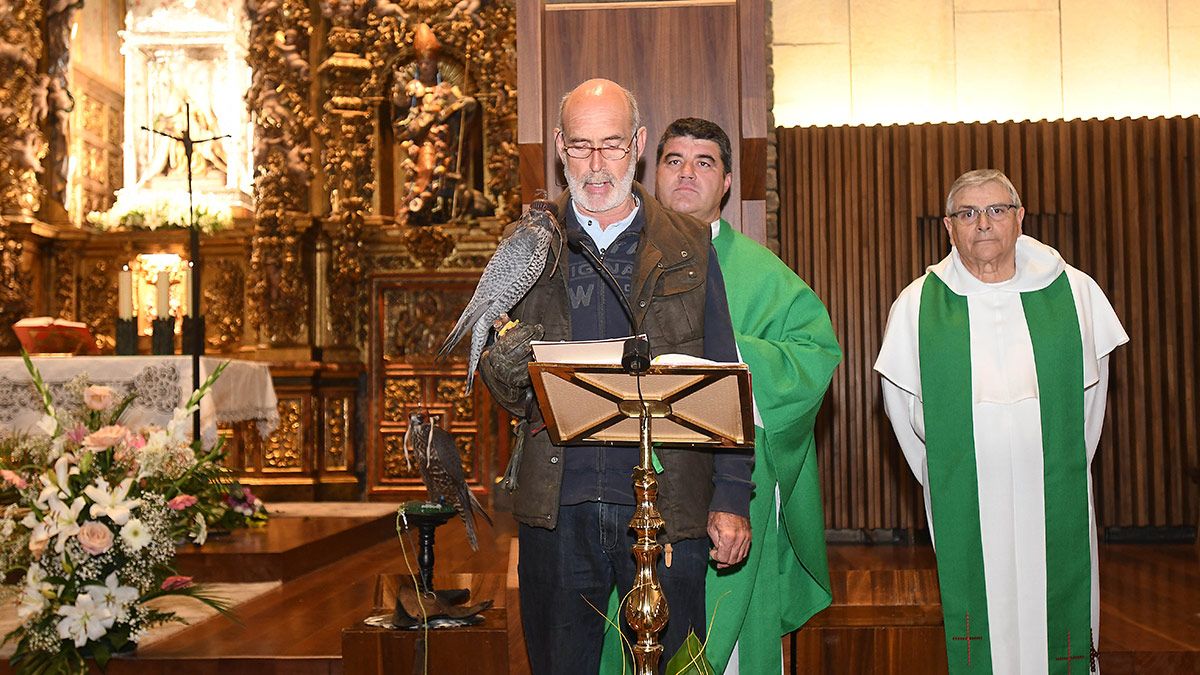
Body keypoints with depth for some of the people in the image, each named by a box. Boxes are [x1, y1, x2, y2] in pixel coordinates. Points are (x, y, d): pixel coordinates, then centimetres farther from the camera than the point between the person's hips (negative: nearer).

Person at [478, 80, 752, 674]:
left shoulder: (689, 248, 6)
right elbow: (496, 374, 10)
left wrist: (732, 497, -2)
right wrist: (505, 366, -14)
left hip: (664, 505, -1)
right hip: (556, 509, 1)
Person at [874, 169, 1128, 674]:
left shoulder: (1074, 291, 3)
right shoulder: (918, 305, 1)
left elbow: (1093, 385, 12)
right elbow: (899, 397, 8)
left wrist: (1066, 465, 13)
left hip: (1055, 498, 1)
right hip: (964, 503, -1)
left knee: (1054, 609, 6)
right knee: (981, 616, 2)